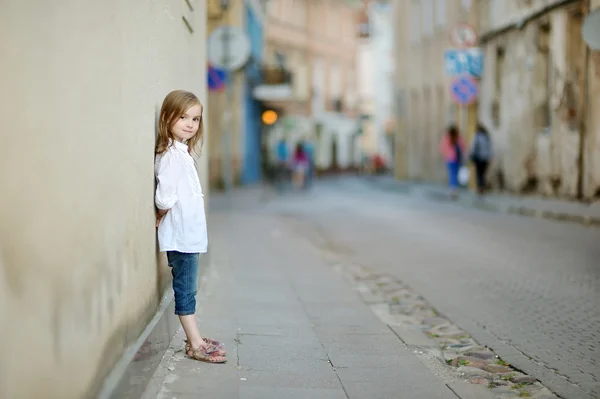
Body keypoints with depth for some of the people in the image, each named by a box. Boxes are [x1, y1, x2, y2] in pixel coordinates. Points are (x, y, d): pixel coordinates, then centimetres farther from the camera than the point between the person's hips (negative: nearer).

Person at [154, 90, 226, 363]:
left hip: (190, 234, 9)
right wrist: (161, 217, -7)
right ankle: (195, 345, 6)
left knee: (188, 288, 15)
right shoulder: (171, 155, -19)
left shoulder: (182, 152, 12)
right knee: (185, 289, -1)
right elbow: (164, 198, -25)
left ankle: (195, 339, 24)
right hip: (180, 235, -9)